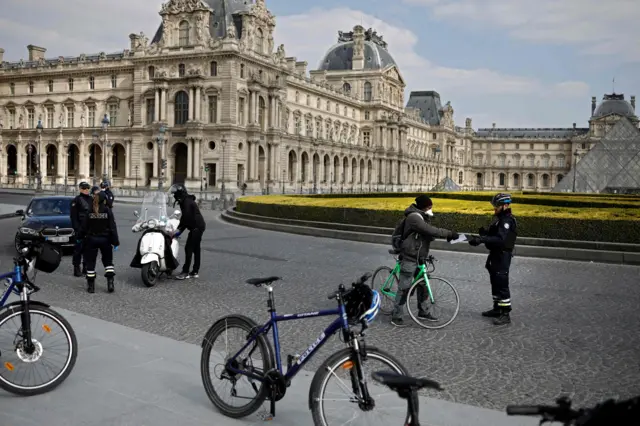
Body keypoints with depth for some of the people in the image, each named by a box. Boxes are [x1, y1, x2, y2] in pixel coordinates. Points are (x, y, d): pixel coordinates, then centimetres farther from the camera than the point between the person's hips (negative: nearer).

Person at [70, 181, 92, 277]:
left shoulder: (91, 199, 12)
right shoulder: (77, 200, -6)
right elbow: (73, 216, -10)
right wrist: (76, 229, -16)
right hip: (80, 228, -6)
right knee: (78, 248, -1)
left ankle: (86, 268, 21)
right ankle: (76, 269, 5)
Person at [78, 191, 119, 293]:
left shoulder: (90, 212, -4)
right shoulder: (107, 211, -8)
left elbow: (84, 227, 0)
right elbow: (113, 228, -9)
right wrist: (115, 242, -4)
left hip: (91, 239, 1)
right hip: (105, 239, 0)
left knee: (90, 262, 10)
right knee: (108, 261, 14)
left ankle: (91, 286, 11)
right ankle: (110, 283, 2)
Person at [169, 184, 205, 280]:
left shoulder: (187, 202, -15)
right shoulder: (186, 201, 18)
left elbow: (186, 218, -20)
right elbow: (185, 218, 20)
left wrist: (180, 230, -16)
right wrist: (179, 229, 14)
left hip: (197, 227, -11)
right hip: (198, 226, 11)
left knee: (189, 248, -11)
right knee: (195, 249, 12)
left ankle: (185, 272, -10)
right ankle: (195, 272, 17)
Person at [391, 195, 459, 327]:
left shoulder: (421, 217, 12)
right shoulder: (414, 217, -21)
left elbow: (429, 233, 6)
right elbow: (431, 231, -28)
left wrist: (448, 235, -8)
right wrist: (449, 233, -22)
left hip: (420, 258, 9)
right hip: (409, 258, -9)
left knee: (423, 285, 15)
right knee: (404, 287, -4)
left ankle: (423, 311, 29)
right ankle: (396, 316, 4)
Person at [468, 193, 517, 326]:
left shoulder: (507, 220, -19)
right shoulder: (499, 218, 13)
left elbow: (500, 239, -31)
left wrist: (482, 239, -38)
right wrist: (484, 233, -4)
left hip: (502, 256, -10)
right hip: (495, 255, 10)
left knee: (502, 285, -7)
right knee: (495, 283, 18)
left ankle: (505, 314, -2)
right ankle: (497, 309, 30)